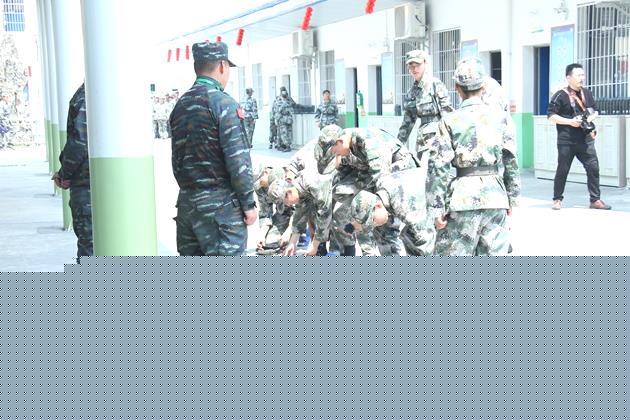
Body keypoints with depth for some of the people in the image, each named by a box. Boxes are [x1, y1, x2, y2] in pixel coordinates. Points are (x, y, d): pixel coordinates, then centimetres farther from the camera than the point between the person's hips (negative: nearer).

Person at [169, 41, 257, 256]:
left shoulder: (181, 104, 10)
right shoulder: (224, 103, -11)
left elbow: (176, 158, 14)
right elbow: (237, 160, -15)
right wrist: (248, 203, -9)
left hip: (187, 203, 7)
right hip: (221, 205, -7)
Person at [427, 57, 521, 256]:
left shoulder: (450, 121, -2)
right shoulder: (499, 116, 5)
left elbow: (439, 168, -6)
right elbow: (511, 161, 7)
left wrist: (437, 209, -3)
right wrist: (512, 199, 15)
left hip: (463, 201, -2)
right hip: (496, 198, 3)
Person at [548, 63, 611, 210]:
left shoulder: (587, 93, 11)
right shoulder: (560, 96, -6)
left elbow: (594, 110, 23)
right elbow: (551, 116, -9)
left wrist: (593, 127, 7)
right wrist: (570, 122, -17)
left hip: (585, 139, 5)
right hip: (567, 141, -5)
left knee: (593, 167, -2)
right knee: (562, 170, 3)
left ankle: (595, 199, 6)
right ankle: (557, 199, 16)